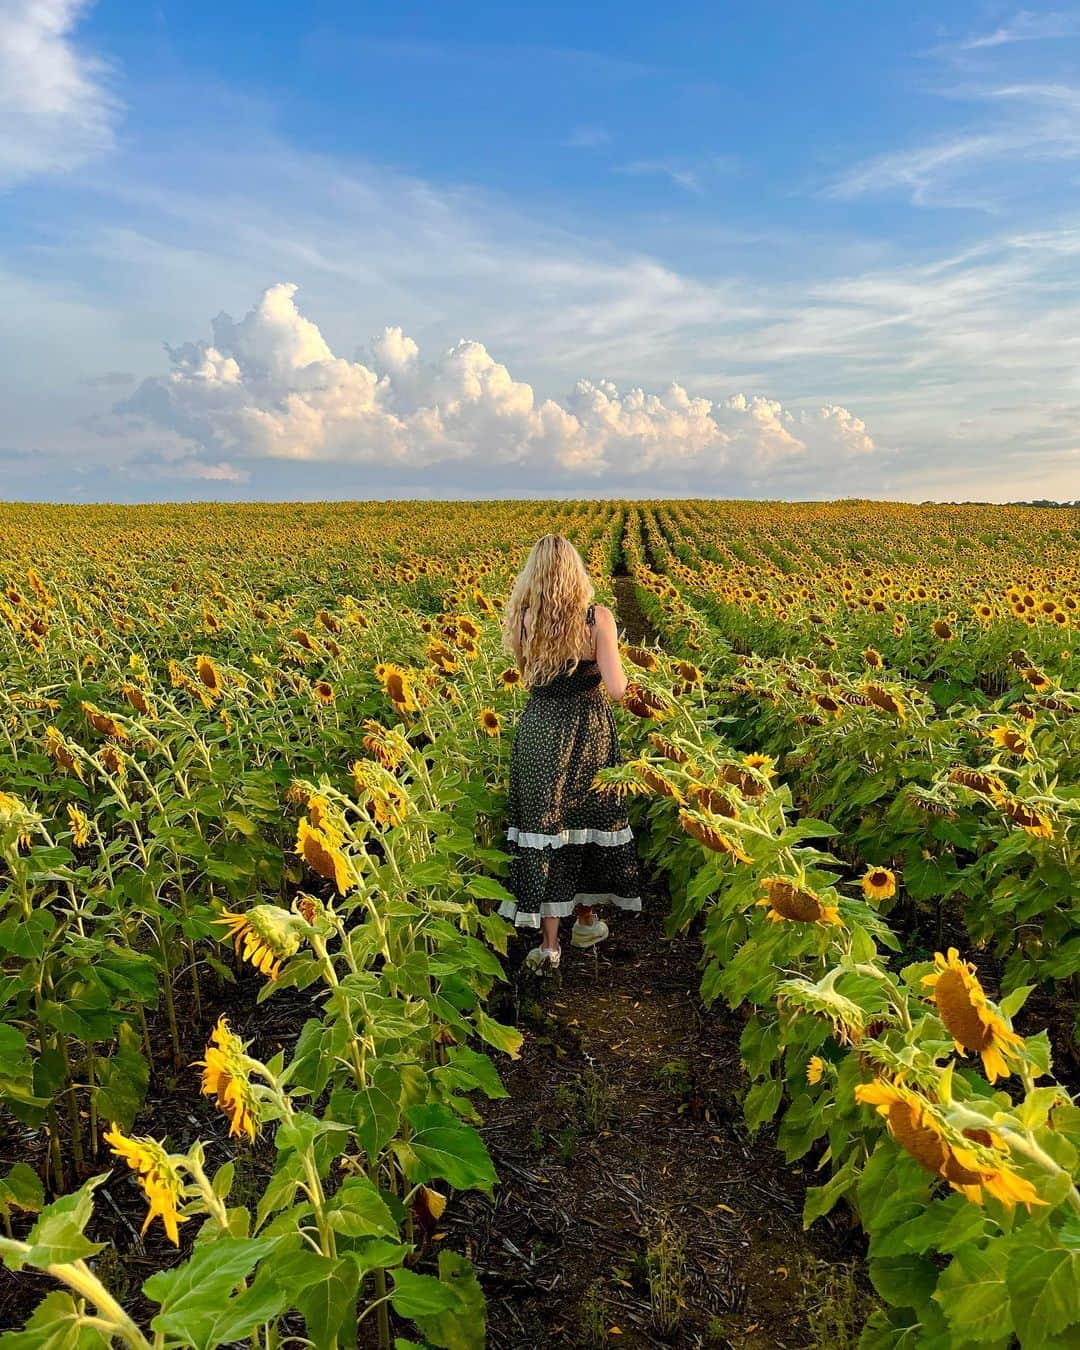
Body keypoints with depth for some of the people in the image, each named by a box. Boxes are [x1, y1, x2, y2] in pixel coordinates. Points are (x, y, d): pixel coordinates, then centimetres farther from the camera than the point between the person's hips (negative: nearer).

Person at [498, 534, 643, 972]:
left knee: (544, 822, 6)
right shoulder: (598, 617, -12)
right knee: (591, 818, 17)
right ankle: (586, 919, 34)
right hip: (590, 730, 0)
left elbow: (525, 674, 6)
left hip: (539, 730, 1)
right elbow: (617, 689, -14)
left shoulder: (520, 620, -6)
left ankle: (548, 942, 8)